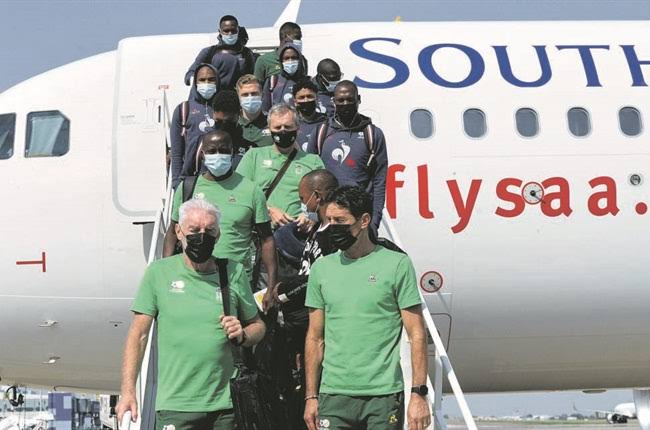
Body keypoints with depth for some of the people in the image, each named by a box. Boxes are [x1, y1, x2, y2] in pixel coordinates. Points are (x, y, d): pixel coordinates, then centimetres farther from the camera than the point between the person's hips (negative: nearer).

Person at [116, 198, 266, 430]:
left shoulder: (233, 272, 6)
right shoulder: (159, 272, 1)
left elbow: (258, 326, 16)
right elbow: (139, 334, 1)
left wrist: (242, 335, -6)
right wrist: (128, 391, -5)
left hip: (225, 404, 2)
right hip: (175, 405, -2)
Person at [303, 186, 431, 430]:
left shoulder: (397, 264, -2)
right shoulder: (322, 268, 8)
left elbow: (416, 335, -2)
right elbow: (315, 338, 12)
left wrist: (419, 394, -8)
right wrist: (311, 396, 8)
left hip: (385, 394, -2)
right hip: (334, 395, 3)